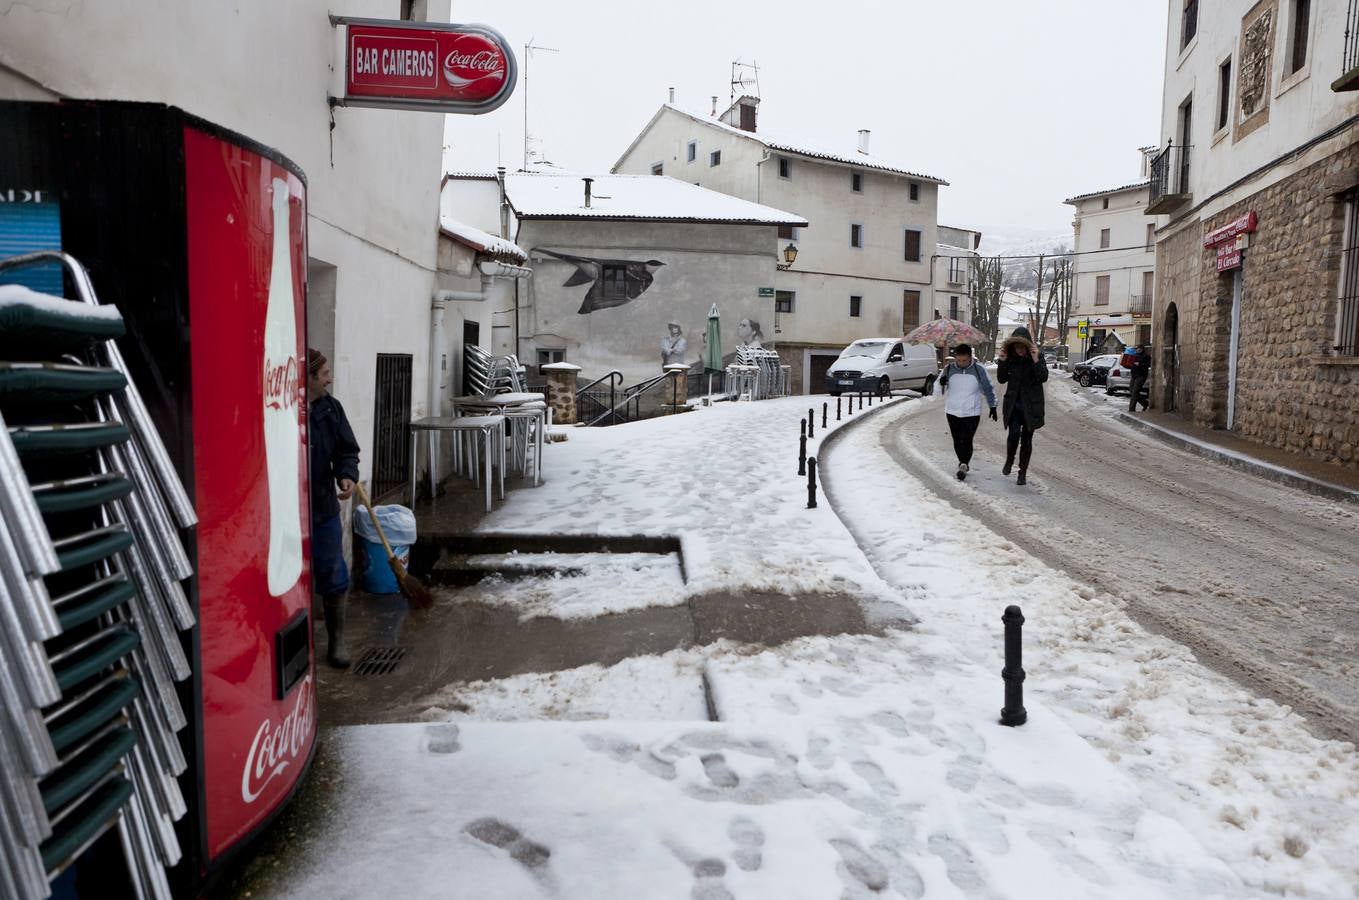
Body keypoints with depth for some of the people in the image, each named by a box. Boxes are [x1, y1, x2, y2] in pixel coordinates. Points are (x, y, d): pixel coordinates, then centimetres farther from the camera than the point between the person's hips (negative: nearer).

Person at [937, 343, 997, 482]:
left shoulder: (978, 370, -6)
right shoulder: (949, 369, -3)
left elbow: (988, 389, 7)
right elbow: (939, 391, 0)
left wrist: (993, 407, 12)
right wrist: (941, 383, -23)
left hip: (972, 413, -2)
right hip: (952, 412, 3)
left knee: (966, 441, -10)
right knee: (957, 441, 10)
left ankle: (964, 465, -1)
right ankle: (964, 463, 28)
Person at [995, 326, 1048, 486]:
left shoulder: (1037, 356, -6)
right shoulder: (1010, 357, 0)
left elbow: (1043, 377, -15)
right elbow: (1002, 379, 3)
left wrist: (1036, 360, -27)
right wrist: (1002, 361, -11)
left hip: (1031, 404, -1)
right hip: (1013, 403, 1)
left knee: (1026, 439, 5)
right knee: (1014, 433, -16)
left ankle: (1023, 473, 18)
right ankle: (1009, 461, 12)